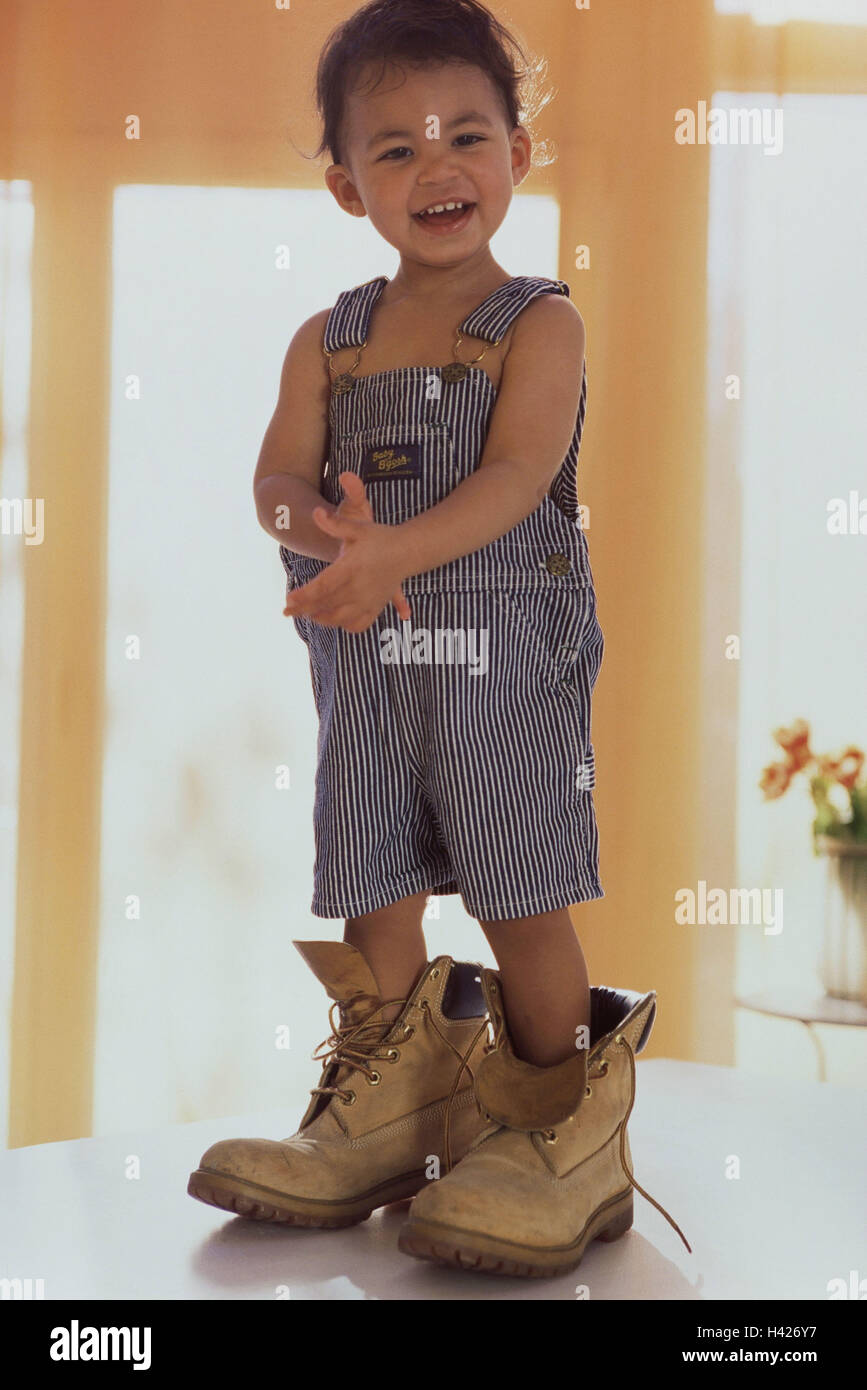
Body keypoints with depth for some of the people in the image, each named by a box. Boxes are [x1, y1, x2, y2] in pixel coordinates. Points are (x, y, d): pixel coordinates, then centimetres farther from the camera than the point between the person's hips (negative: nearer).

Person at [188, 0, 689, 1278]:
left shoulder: (539, 324, -3)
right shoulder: (328, 341, 11)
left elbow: (516, 476, -17)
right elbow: (279, 476, 0)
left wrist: (391, 552, -31)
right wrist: (323, 526, -25)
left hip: (505, 653, -4)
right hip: (367, 661, 5)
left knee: (523, 899, 0)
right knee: (374, 894, 10)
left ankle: (560, 1137, 15)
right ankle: (388, 1116, 27)